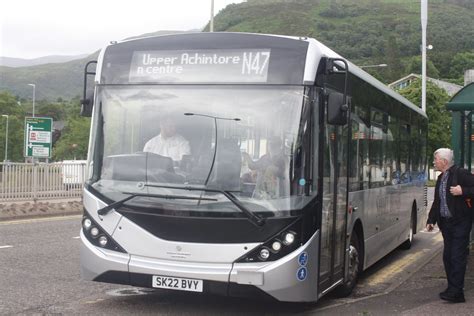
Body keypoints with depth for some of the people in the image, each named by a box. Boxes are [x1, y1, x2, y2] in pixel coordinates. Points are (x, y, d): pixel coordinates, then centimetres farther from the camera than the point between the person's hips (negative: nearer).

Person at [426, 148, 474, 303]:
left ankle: (456, 293, -5)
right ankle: (453, 289, 22)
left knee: (458, 257, -7)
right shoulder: (441, 178, 15)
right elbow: (436, 202, 20)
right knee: (448, 257, 12)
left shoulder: (461, 174, -10)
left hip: (460, 222, -8)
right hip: (446, 223, 8)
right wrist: (431, 220, 15)